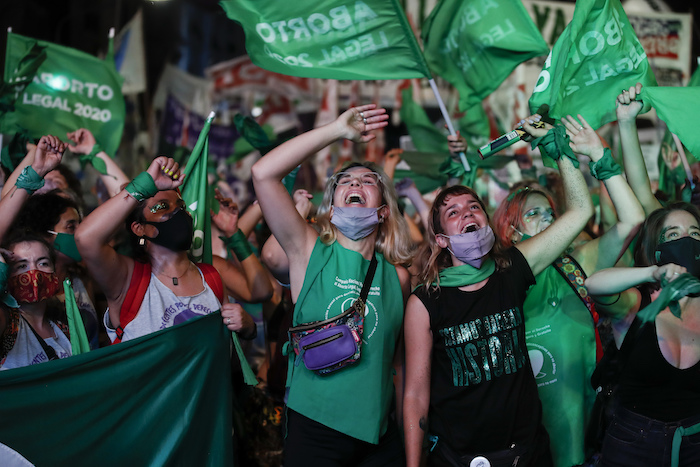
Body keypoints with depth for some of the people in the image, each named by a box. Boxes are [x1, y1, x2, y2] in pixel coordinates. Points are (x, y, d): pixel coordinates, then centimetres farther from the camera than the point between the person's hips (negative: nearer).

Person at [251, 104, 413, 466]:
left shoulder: (397, 276, 3)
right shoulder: (310, 253, -3)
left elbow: (398, 358, 12)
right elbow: (263, 173, -14)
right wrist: (338, 130, -11)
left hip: (378, 436, 3)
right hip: (313, 430, -2)